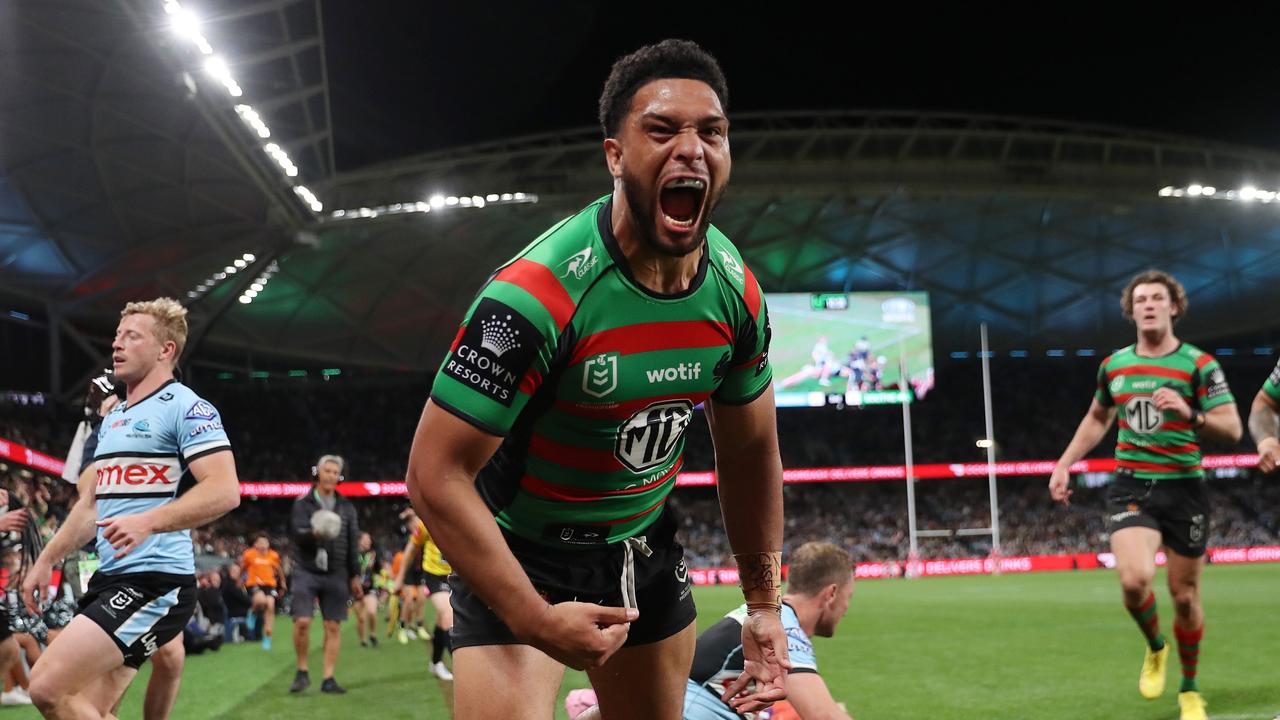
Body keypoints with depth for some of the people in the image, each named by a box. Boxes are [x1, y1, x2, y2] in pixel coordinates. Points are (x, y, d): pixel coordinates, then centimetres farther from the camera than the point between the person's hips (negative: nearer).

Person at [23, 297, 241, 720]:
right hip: (109, 580, 9)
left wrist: (148, 522, -30)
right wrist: (46, 561, 23)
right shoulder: (112, 419, 20)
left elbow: (225, 492, -20)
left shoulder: (186, 408, -8)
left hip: (155, 583, -9)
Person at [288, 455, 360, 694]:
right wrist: (314, 533, -32)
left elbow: (352, 545, 14)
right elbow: (299, 535, -11)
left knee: (333, 627, 0)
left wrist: (354, 576, 13)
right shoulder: (303, 503, 2)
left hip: (335, 574, 3)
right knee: (302, 622, -12)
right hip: (307, 571, -3)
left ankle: (328, 679, 6)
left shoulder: (346, 507, 12)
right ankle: (302, 672, 7)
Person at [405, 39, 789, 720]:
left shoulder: (736, 289, -9)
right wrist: (537, 621, -31)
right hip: (517, 559, -6)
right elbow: (436, 475, -27)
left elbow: (749, 447, 5)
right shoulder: (536, 295, -30)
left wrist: (765, 605, 4)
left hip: (644, 548, 6)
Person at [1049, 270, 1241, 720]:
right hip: (1130, 486, 2)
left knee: (1184, 595, 5)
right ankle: (1155, 649, 11)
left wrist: (1192, 415, -28)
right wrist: (1064, 464, 19)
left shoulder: (1199, 364, -4)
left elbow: (1232, 430, -10)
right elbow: (1097, 418, 26)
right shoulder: (1113, 365, 8)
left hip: (1183, 488, -1)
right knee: (1135, 580, -22)